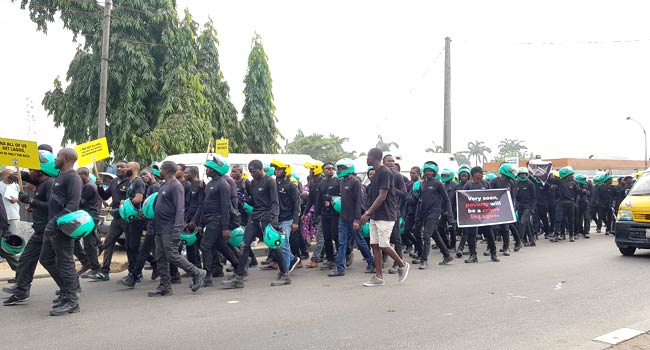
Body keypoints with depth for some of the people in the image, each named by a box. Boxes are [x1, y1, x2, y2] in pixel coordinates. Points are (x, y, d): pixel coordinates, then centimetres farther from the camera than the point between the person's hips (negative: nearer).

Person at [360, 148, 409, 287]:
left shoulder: (385, 172, -15)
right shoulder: (376, 173, 15)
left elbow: (382, 197, -20)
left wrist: (367, 213, -21)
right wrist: (369, 214, 16)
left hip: (385, 216, -9)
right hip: (375, 216, 9)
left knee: (383, 245, -7)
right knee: (375, 245, 5)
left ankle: (403, 265, 15)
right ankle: (378, 277, 9)